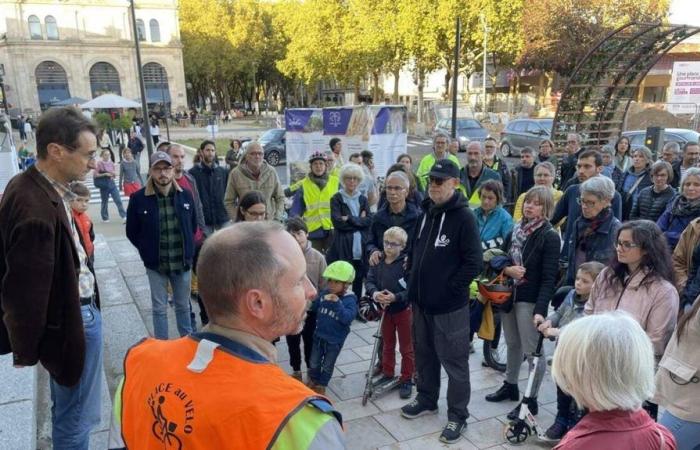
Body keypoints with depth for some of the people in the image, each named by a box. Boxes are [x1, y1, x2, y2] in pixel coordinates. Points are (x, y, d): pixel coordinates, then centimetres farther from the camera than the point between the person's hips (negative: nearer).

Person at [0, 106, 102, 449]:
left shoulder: (42, 189, 2)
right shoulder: (36, 209, -29)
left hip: (74, 309, 10)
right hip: (72, 319, -10)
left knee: (67, 412, 28)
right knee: (75, 419, 10)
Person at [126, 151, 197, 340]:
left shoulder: (185, 195, -2)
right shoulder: (139, 198, -10)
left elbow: (193, 224, 12)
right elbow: (132, 232, 1)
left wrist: (188, 249, 9)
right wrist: (148, 251, 1)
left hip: (183, 262, 2)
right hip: (155, 264, -2)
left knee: (183, 306, 18)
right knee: (160, 309, 10)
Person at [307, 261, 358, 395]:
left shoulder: (349, 300, -22)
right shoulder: (324, 293, -7)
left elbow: (347, 318, -34)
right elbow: (314, 308, 7)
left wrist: (337, 303, -42)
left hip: (335, 340, -4)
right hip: (319, 335, 4)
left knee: (327, 365, 17)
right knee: (314, 362, 20)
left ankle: (321, 385, 40)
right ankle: (313, 380, 46)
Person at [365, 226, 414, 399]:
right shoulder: (378, 262, -3)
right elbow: (369, 281, -4)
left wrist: (396, 297, -33)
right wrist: (374, 293, -25)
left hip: (404, 310, -5)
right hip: (384, 310, 5)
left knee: (406, 348, 9)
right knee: (387, 345, 20)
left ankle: (406, 380, 23)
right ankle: (387, 375, 36)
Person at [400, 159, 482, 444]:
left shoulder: (464, 217, -15)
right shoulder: (426, 212, 8)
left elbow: (473, 263, -18)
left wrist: (449, 288, -15)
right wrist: (413, 278, 11)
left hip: (449, 305, -7)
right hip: (421, 301, 7)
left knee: (454, 360, 6)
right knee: (424, 355, 21)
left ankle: (457, 414, 22)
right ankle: (426, 400, 40)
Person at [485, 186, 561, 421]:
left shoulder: (550, 237, -13)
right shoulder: (516, 229, 6)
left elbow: (549, 278, -18)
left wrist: (541, 309, -27)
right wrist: (507, 269, -11)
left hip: (530, 300, -7)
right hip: (508, 295, 7)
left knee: (532, 350, 3)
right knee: (512, 344, 21)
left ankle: (531, 399, 16)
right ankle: (510, 386, 38)